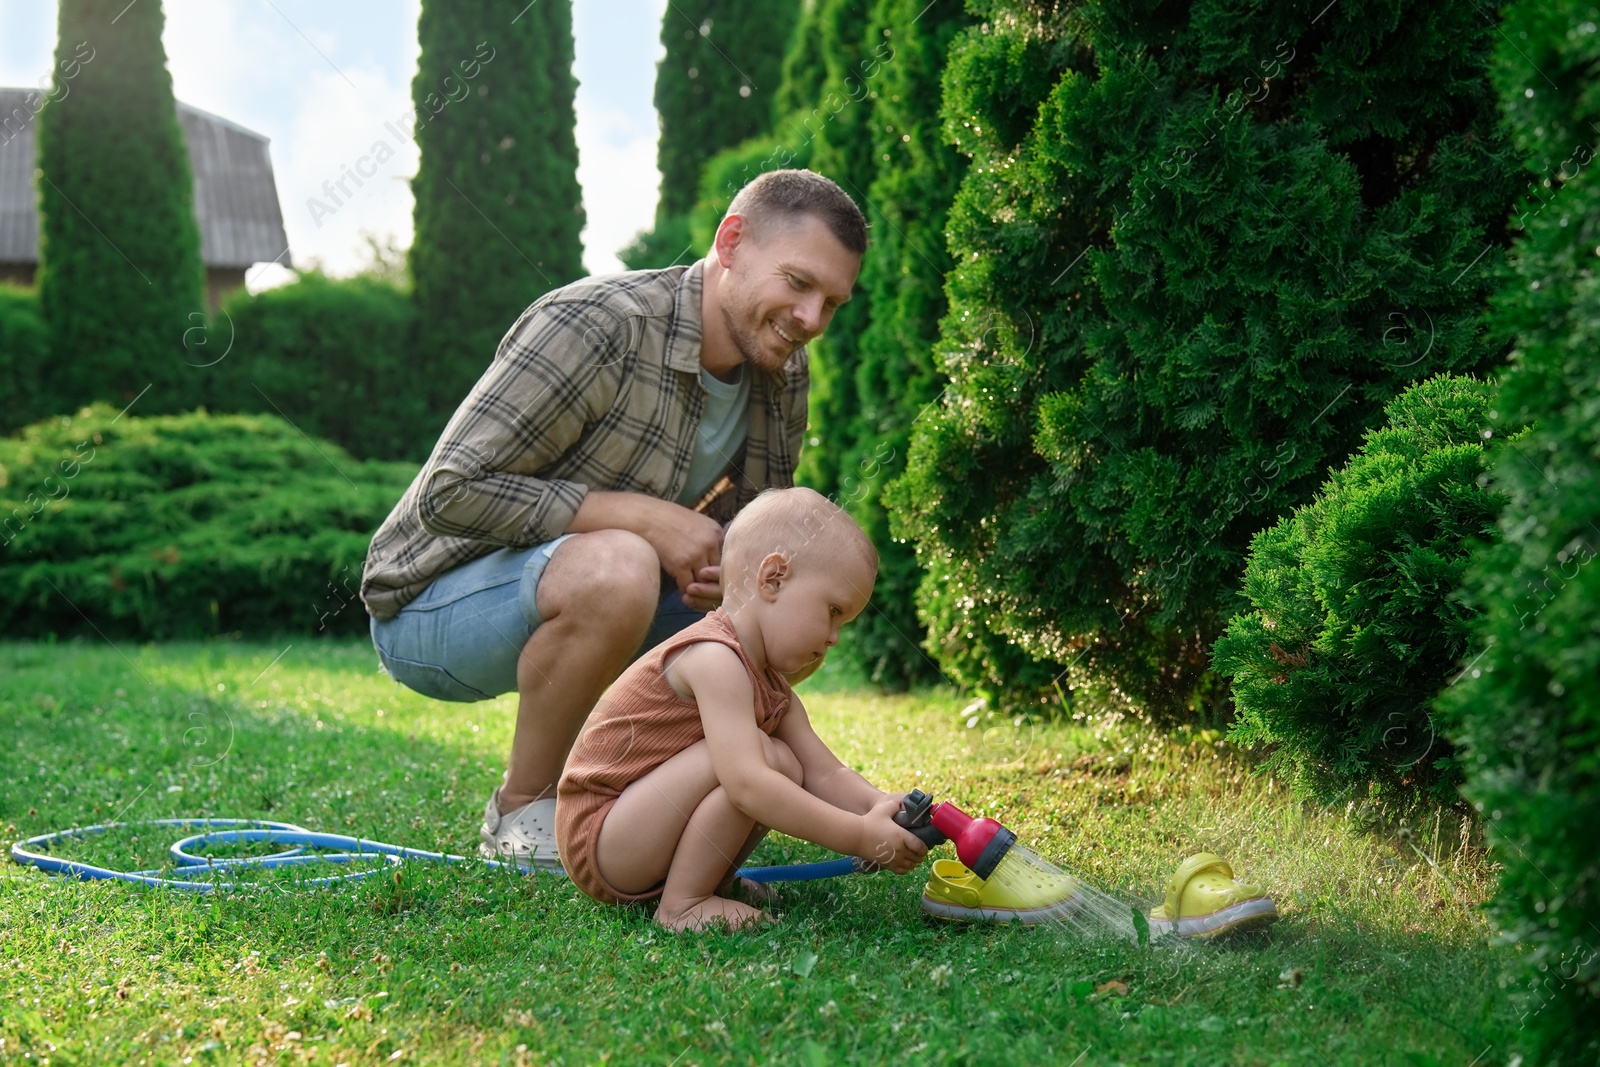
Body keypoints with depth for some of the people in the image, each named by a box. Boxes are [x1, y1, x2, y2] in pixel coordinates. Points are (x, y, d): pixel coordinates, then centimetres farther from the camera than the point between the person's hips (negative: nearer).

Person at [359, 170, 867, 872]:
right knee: (615, 568, -36)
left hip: (555, 591, 8)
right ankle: (521, 815, -15)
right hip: (429, 606, -8)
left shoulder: (783, 380, 0)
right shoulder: (595, 326, -24)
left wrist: (736, 568, -14)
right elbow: (450, 491, -26)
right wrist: (639, 514, -28)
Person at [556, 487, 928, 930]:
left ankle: (710, 878, 2)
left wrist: (881, 806, -18)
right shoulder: (715, 659, -23)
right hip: (598, 840, -10)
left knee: (785, 767, 2)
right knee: (757, 757, -25)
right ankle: (683, 905, -17)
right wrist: (859, 836, -31)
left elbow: (824, 773, 3)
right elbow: (746, 783, -33)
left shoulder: (772, 686, 10)